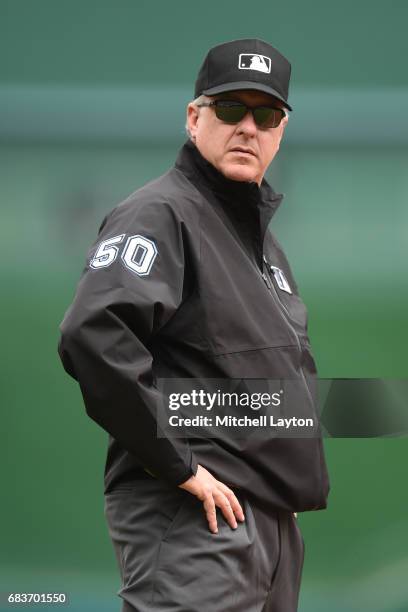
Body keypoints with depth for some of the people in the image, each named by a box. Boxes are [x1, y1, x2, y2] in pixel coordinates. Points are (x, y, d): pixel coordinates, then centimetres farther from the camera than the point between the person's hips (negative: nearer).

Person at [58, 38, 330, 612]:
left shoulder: (261, 235, 21)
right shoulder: (161, 213, -9)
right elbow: (93, 335, -26)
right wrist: (179, 465, -22)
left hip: (272, 518, 10)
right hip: (193, 521, -9)